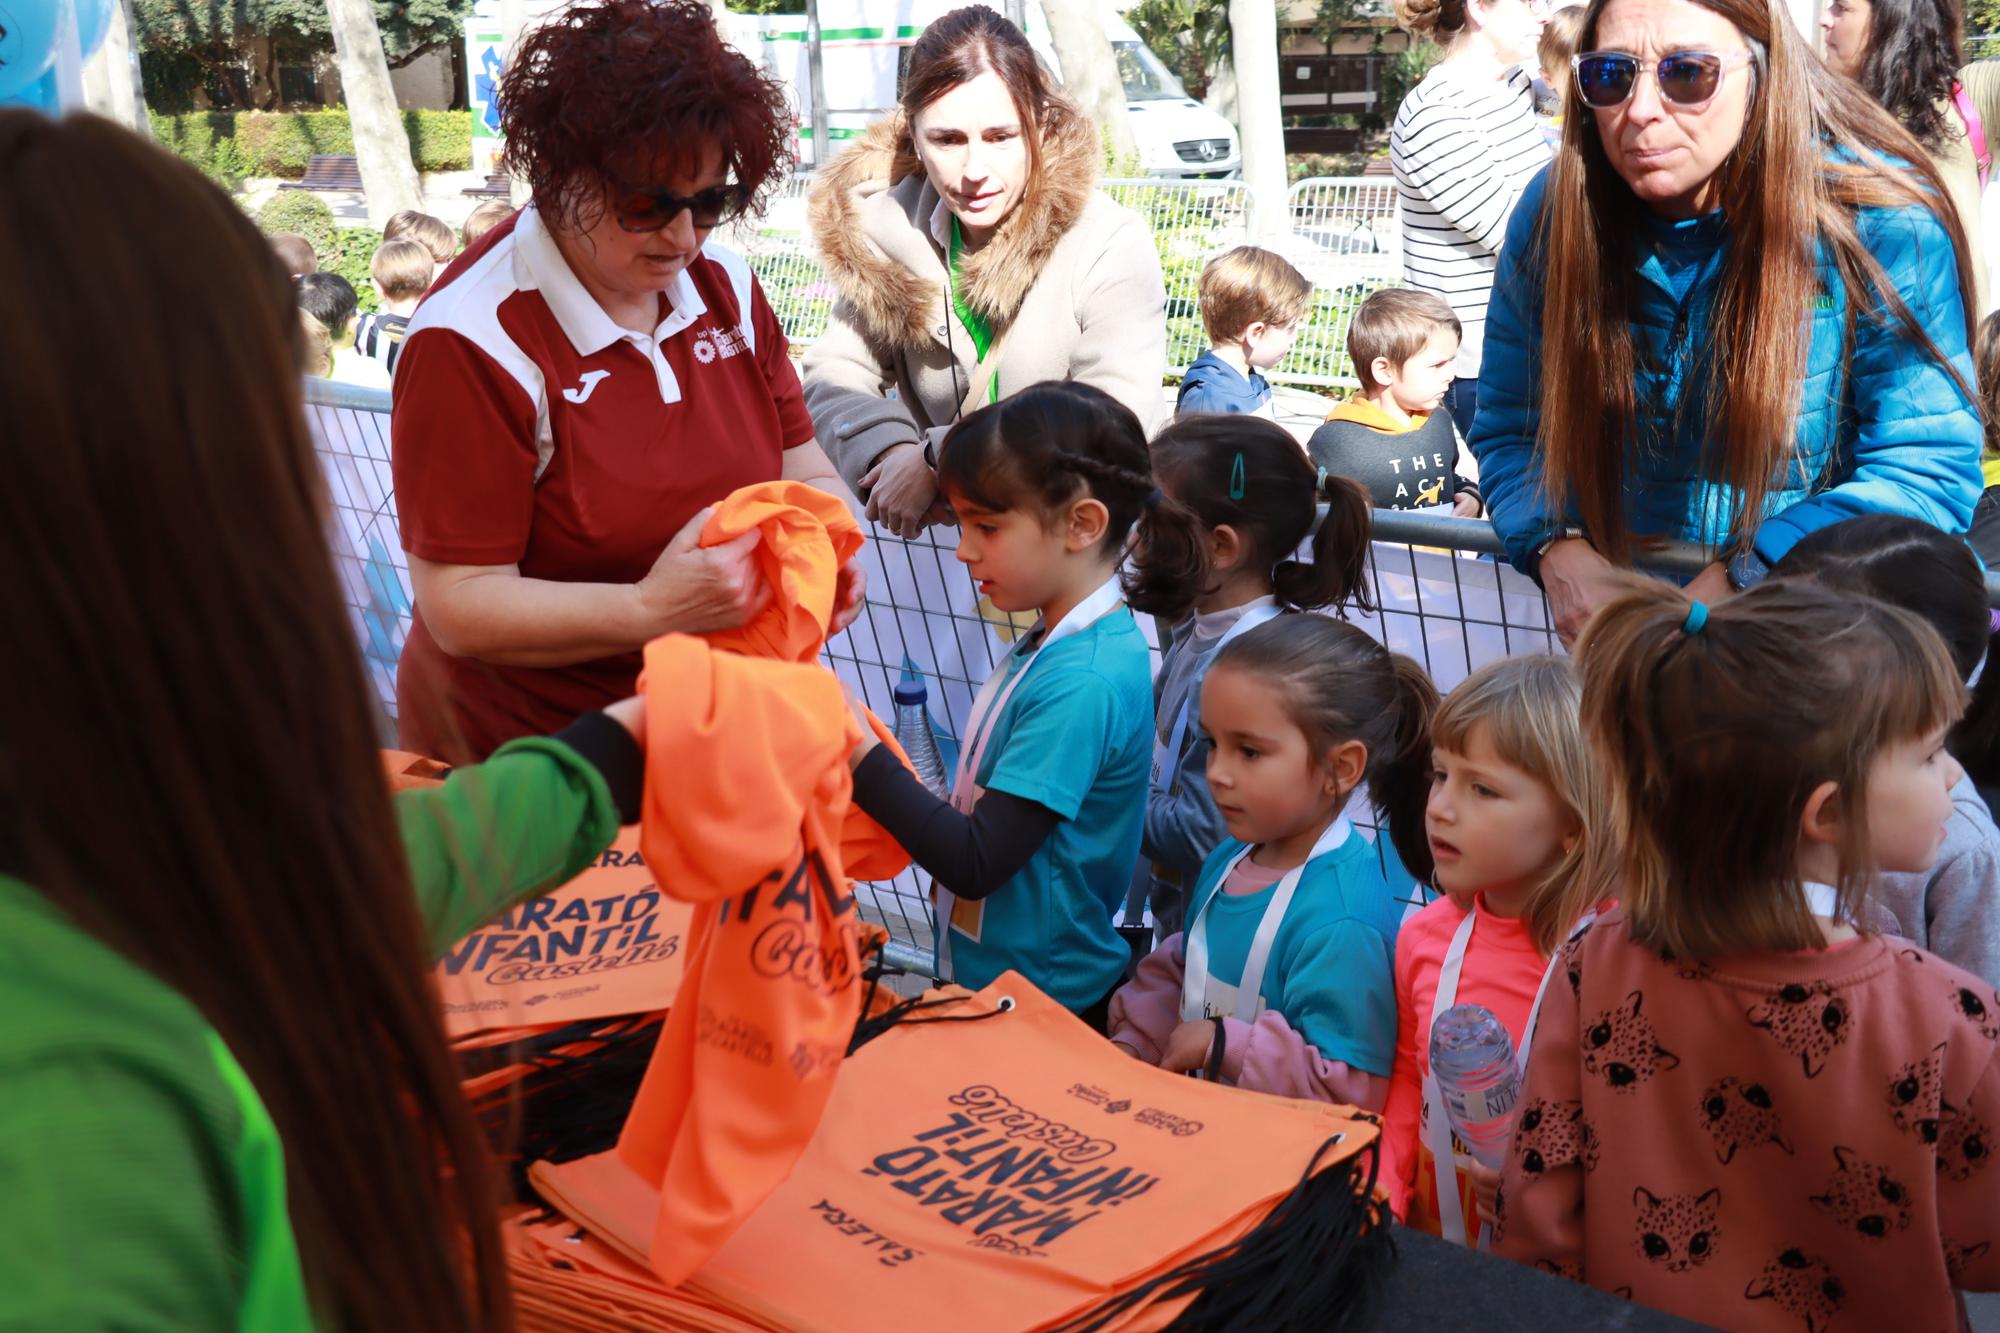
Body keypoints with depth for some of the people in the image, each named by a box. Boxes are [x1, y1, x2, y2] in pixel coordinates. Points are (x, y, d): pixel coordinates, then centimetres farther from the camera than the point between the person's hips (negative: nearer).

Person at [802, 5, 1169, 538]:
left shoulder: (1112, 244, -10)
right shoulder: (887, 227, 0)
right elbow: (835, 374, 2)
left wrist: (939, 460, -22)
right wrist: (890, 451, -20)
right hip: (929, 531, 2)